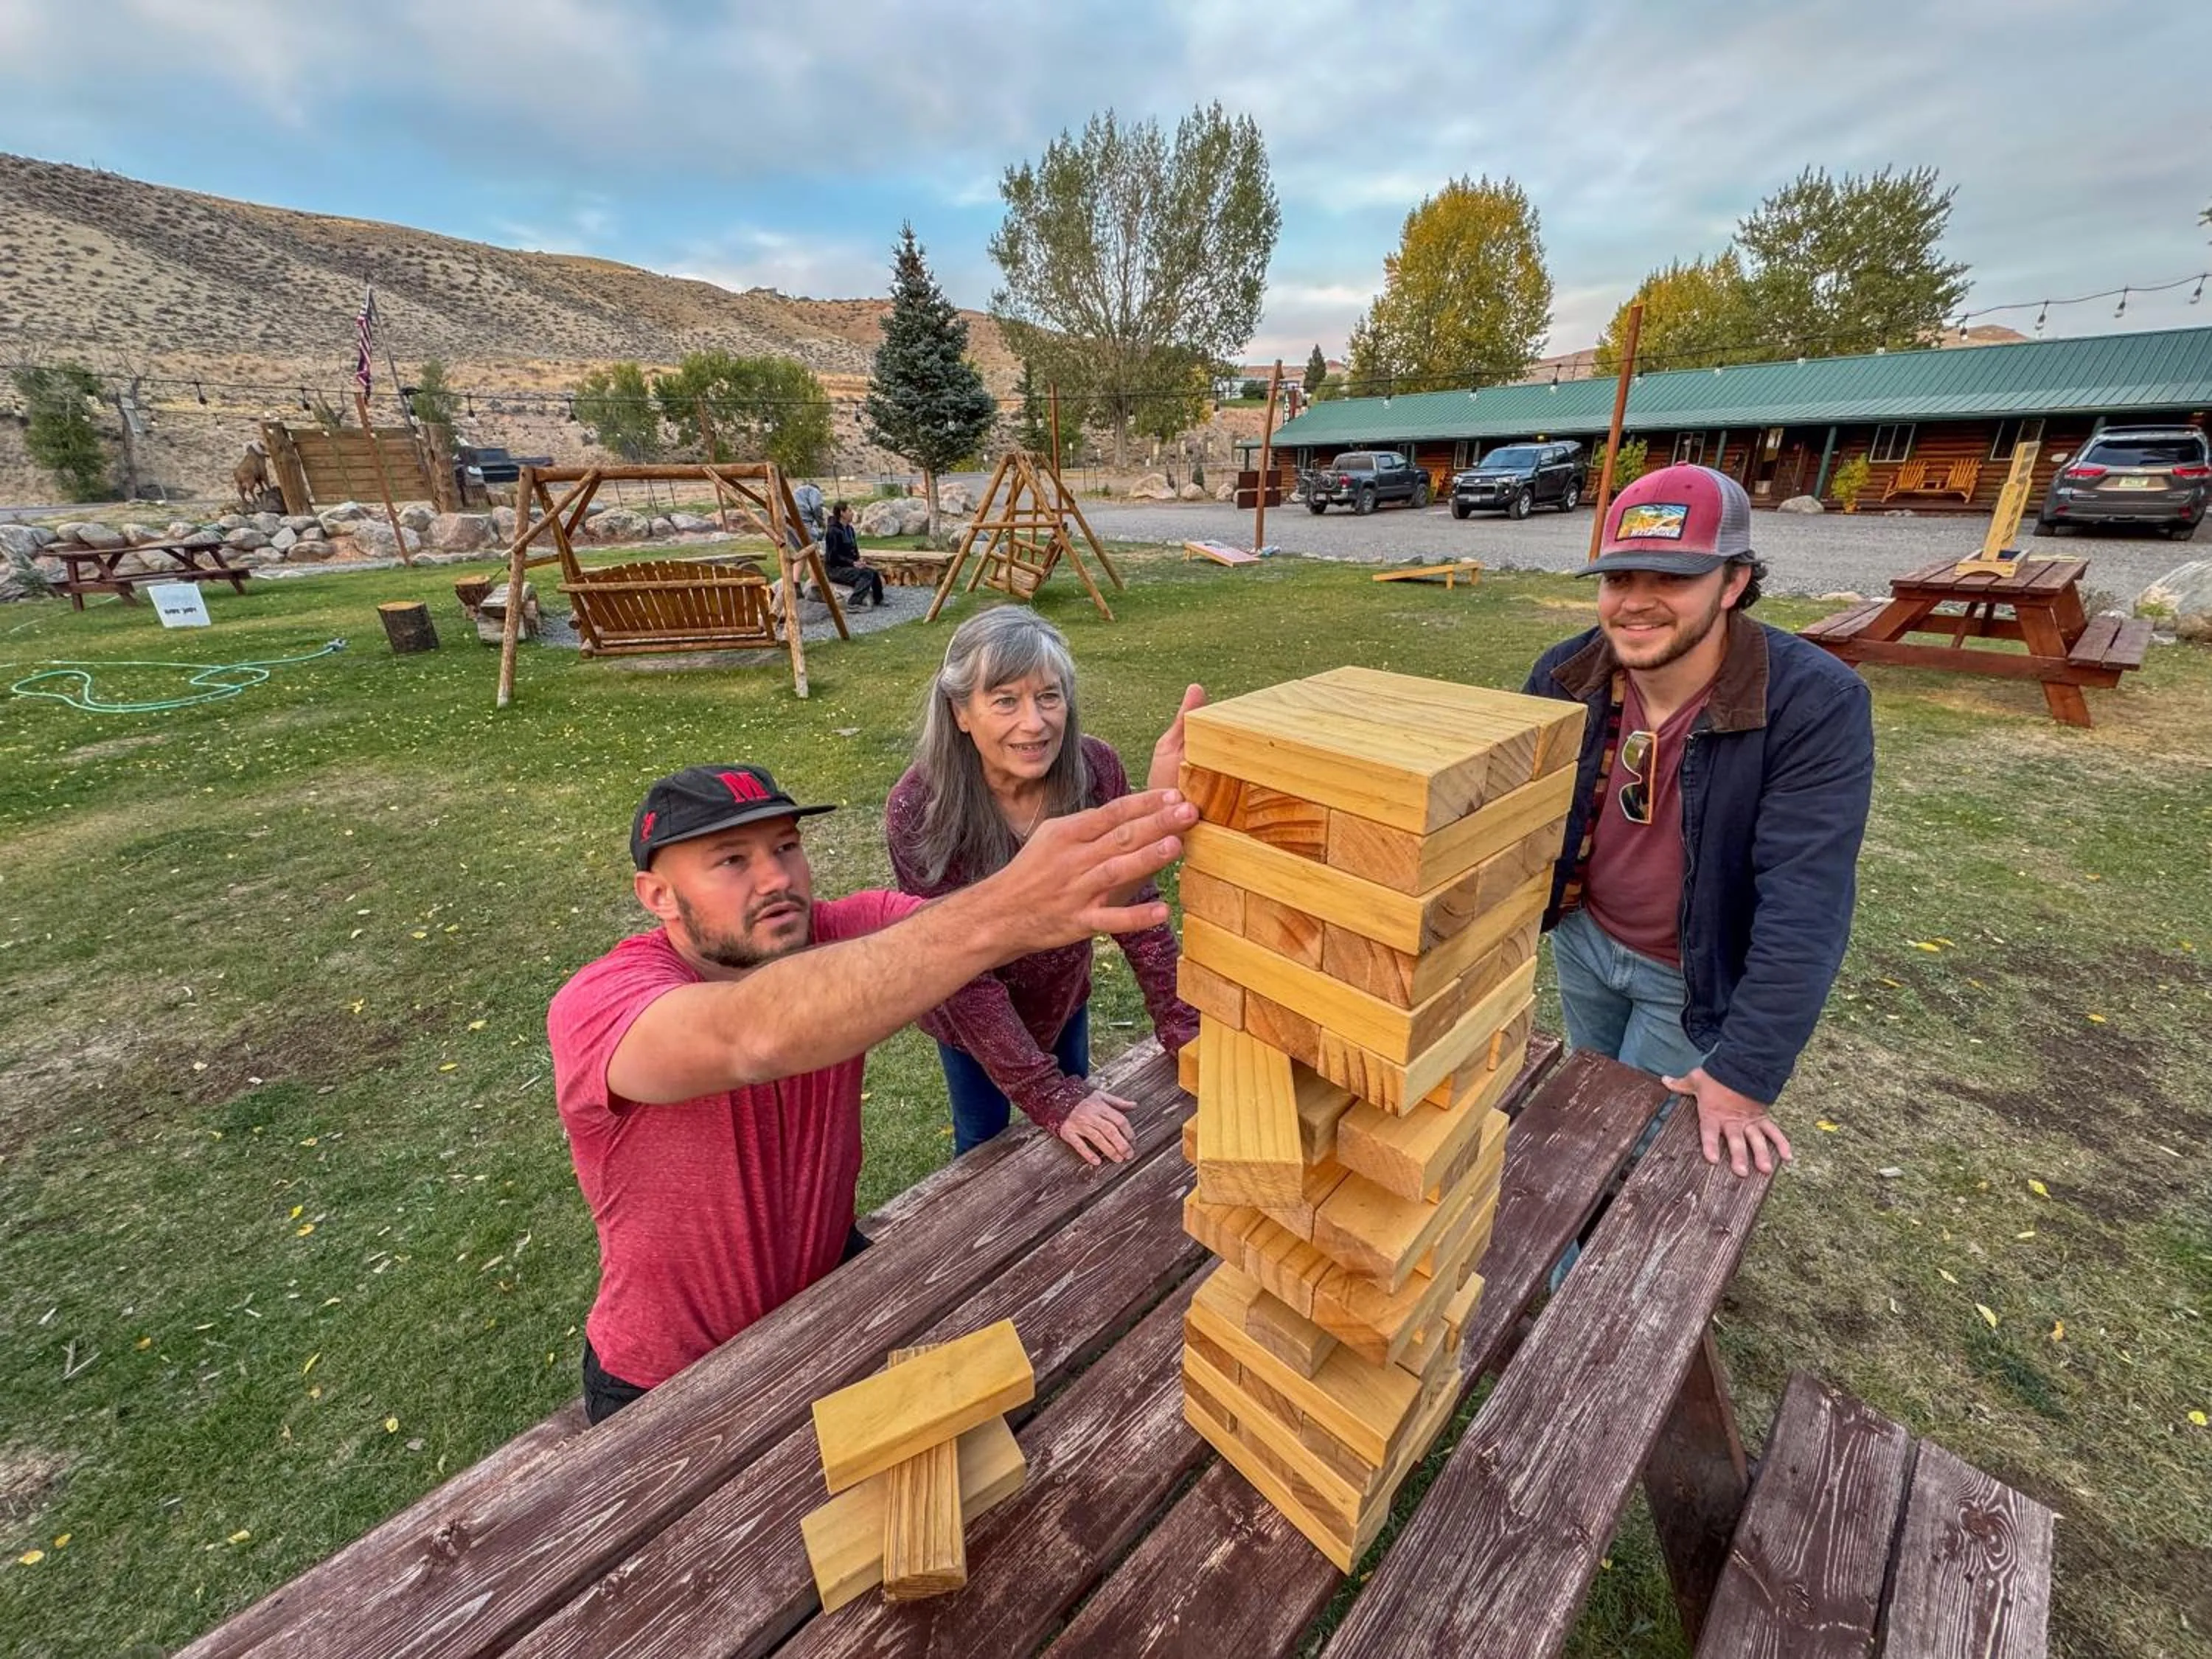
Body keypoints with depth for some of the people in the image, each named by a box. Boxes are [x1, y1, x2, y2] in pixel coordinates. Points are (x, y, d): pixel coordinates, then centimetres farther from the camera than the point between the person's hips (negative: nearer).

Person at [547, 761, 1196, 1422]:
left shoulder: (839, 937, -17)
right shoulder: (598, 1006, -28)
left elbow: (964, 920, -33)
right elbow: (755, 1037, -49)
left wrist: (1130, 852, -52)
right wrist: (1005, 915, -62)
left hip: (829, 1280, 4)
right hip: (672, 1383, -3)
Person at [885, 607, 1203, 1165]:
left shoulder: (1095, 770, -25)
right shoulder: (919, 809, -33)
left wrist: (1182, 1026, -19)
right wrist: (1049, 1096, -30)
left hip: (1063, 988, 3)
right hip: (969, 1010, -3)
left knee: (1082, 1139, 24)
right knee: (985, 1140, 18)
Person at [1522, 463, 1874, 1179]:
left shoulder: (1816, 704, -28)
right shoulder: (1564, 676, -16)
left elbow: (1803, 910, -29)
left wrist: (1744, 1074, -28)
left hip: (1696, 978, -4)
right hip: (1583, 939, 4)